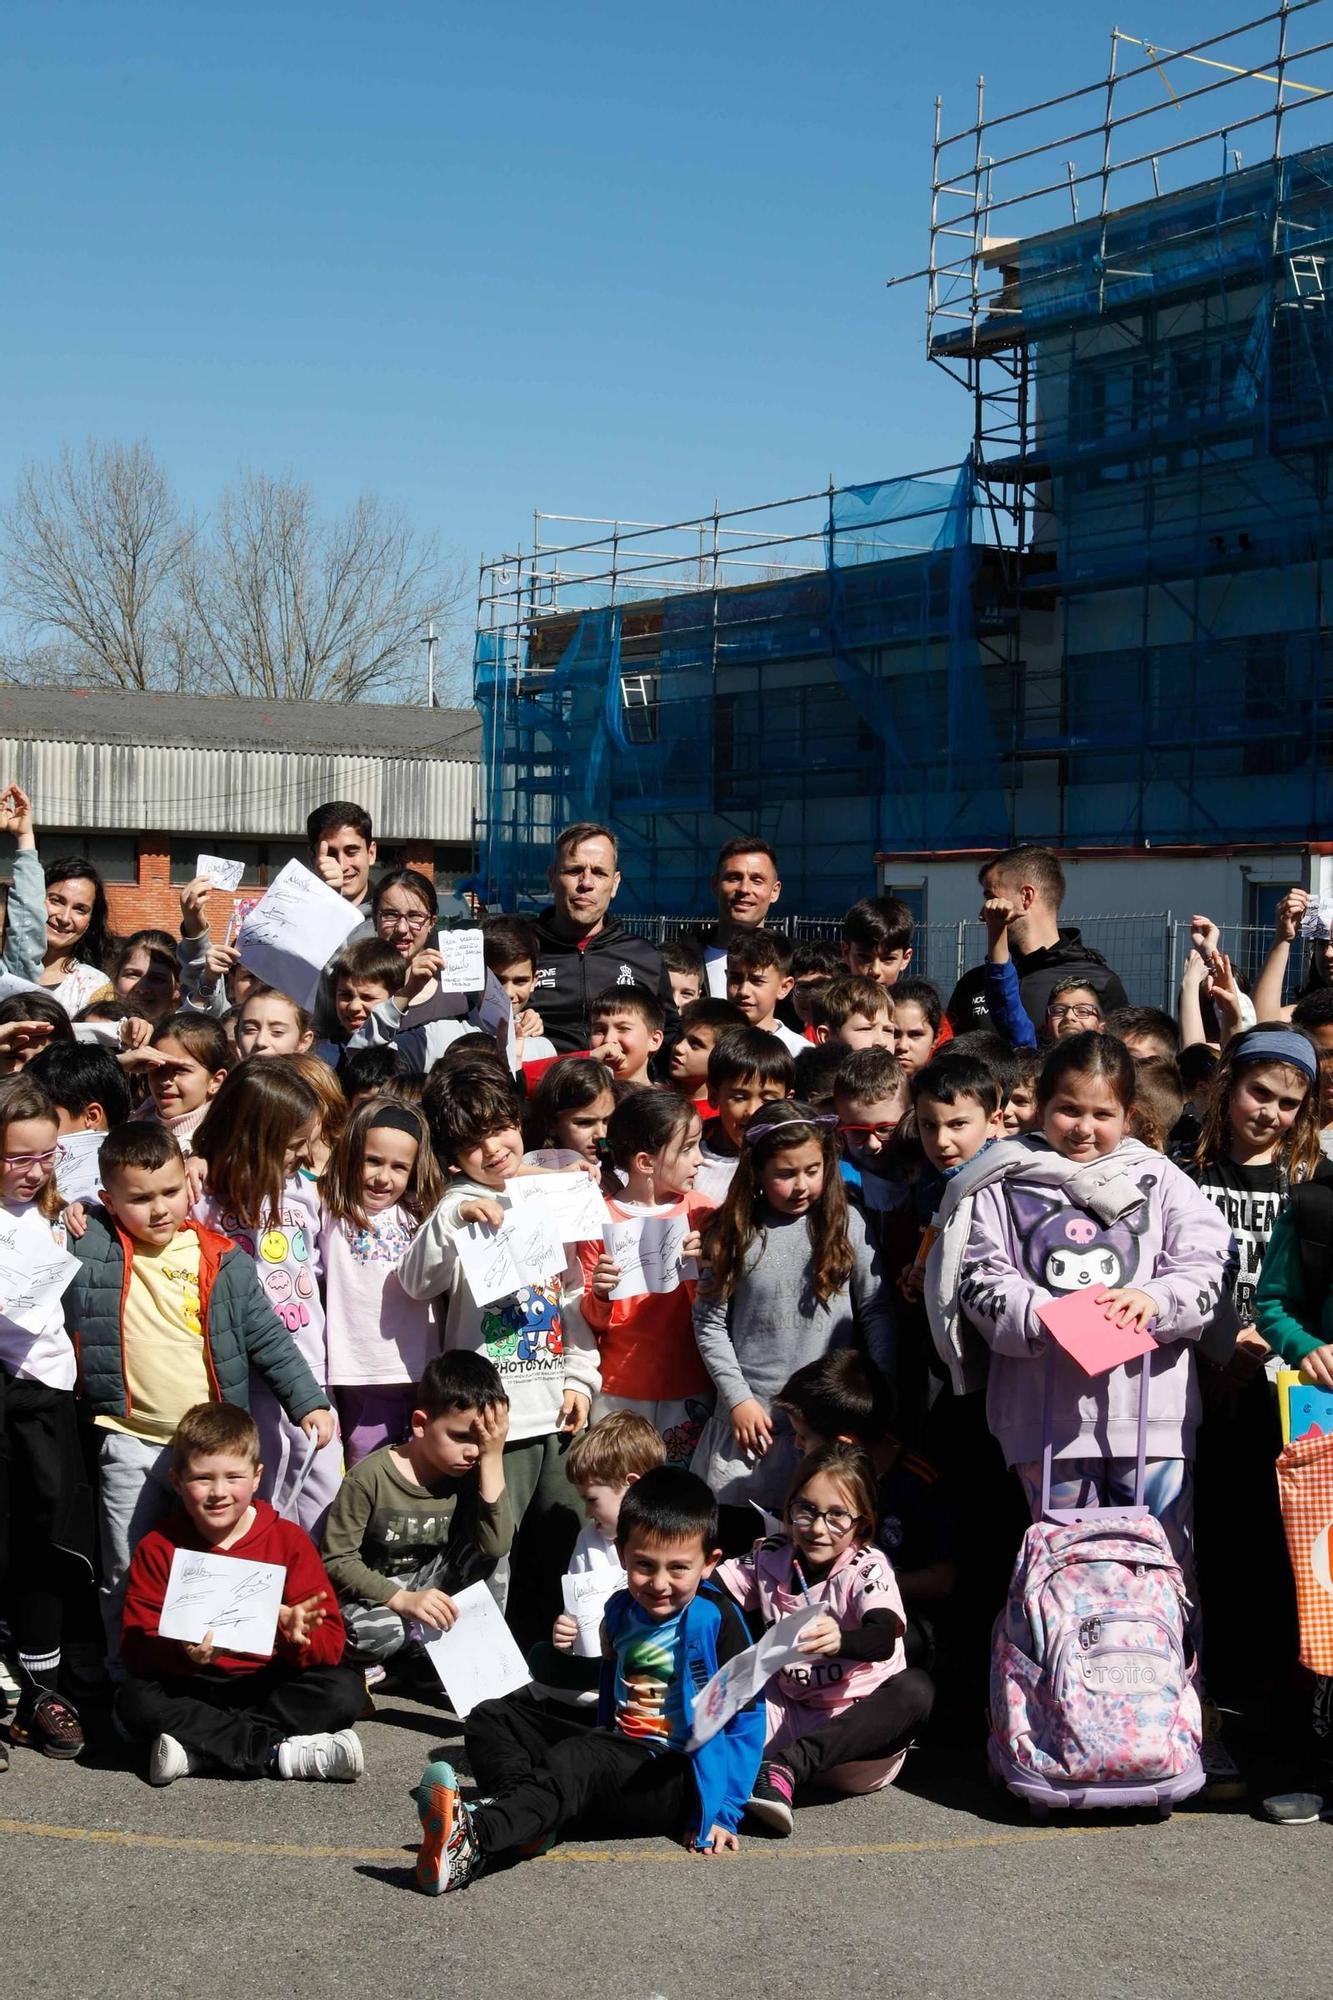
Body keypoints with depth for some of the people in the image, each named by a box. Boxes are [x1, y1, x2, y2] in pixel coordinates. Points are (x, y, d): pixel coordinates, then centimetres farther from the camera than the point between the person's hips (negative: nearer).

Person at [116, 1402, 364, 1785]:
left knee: (345, 1689, -24)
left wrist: (298, 1637, -29)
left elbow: (331, 1641, -6)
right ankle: (282, 1752, -28)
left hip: (269, 1685, 0)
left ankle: (198, 1746, -24)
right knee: (132, 1703, -29)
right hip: (190, 1688, 0)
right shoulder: (157, 1549, 0)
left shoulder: (289, 1541, 0)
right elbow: (137, 1647, -7)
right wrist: (183, 1653, -29)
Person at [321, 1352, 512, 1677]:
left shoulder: (469, 1473, -10)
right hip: (371, 1592, -4)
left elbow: (496, 1546, -25)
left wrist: (493, 1456, -27)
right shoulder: (369, 1477, -20)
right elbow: (336, 1560, -19)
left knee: (482, 1545, -19)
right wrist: (402, 1600, -33)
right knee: (374, 1631, -37)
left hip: (427, 1586, 4)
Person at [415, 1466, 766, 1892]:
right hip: (618, 1755, 9)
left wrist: (724, 1812, -15)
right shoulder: (621, 1611, 10)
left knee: (581, 1757, -38)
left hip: (679, 1781, -9)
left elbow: (746, 1721, -11)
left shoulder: (716, 1621, -10)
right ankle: (528, 1822, -26)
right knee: (490, 1719, 3)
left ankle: (471, 1841, -55)